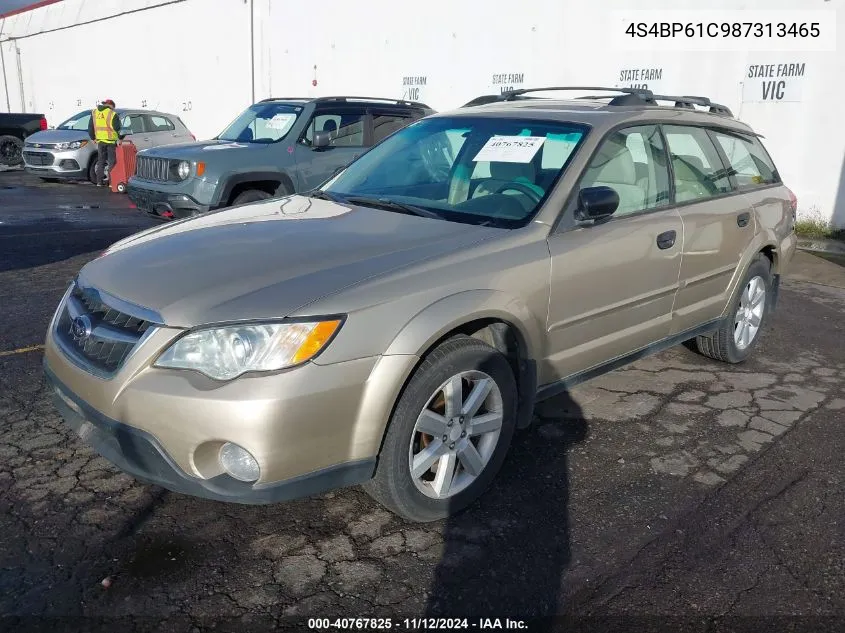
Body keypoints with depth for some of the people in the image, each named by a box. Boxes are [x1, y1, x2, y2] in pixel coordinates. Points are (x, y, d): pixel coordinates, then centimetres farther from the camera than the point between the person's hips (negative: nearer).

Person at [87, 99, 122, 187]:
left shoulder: (94, 112, 10)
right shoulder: (112, 114, -7)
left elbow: (90, 127, 14)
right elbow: (117, 128, -9)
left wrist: (93, 138, 24)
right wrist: (119, 138, 4)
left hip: (100, 141, 5)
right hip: (111, 140, -5)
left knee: (101, 161, 13)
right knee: (112, 161, 1)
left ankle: (99, 181, 13)